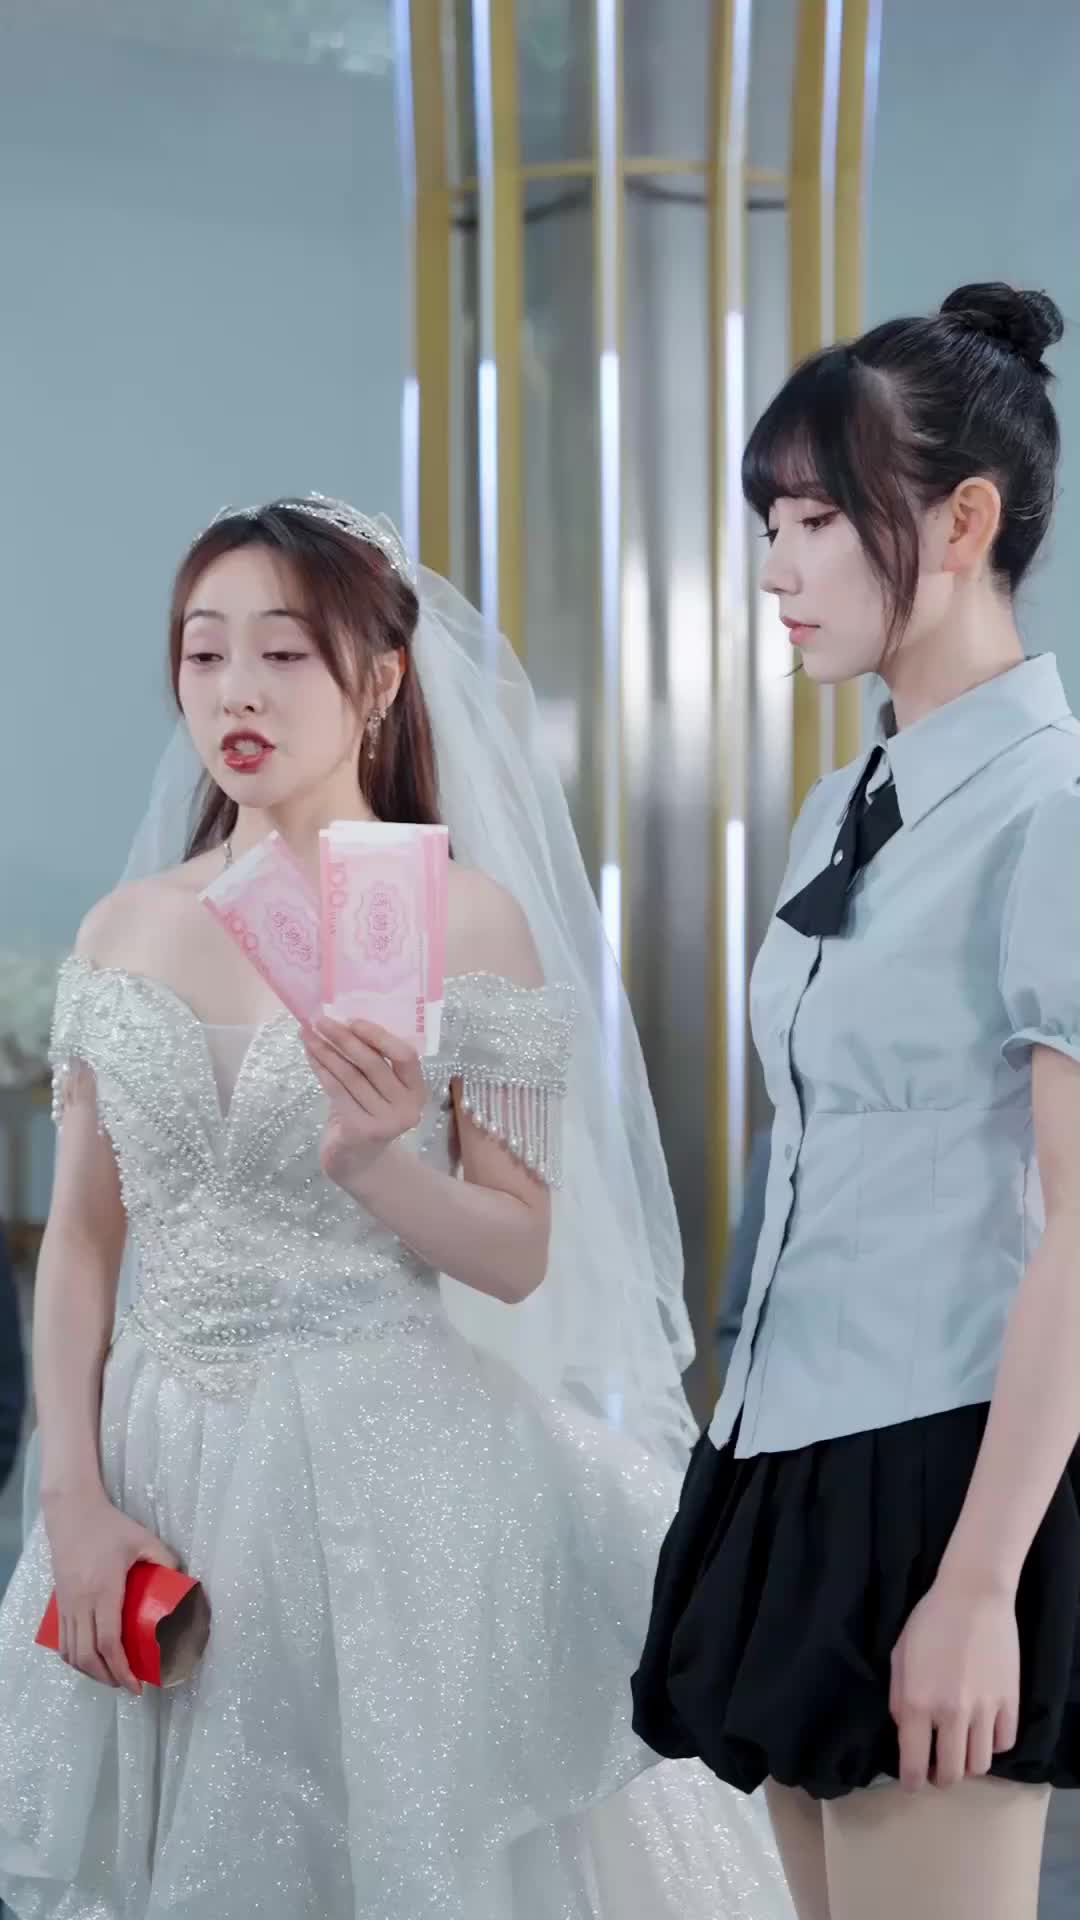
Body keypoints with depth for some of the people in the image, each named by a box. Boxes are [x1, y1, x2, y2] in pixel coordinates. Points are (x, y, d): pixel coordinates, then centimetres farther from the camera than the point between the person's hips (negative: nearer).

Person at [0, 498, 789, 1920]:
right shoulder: (126, 930, 6)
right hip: (163, 1467, 4)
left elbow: (522, 1257, -5)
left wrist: (370, 1163, -23)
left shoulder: (464, 917, -5)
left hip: (387, 1471, -4)